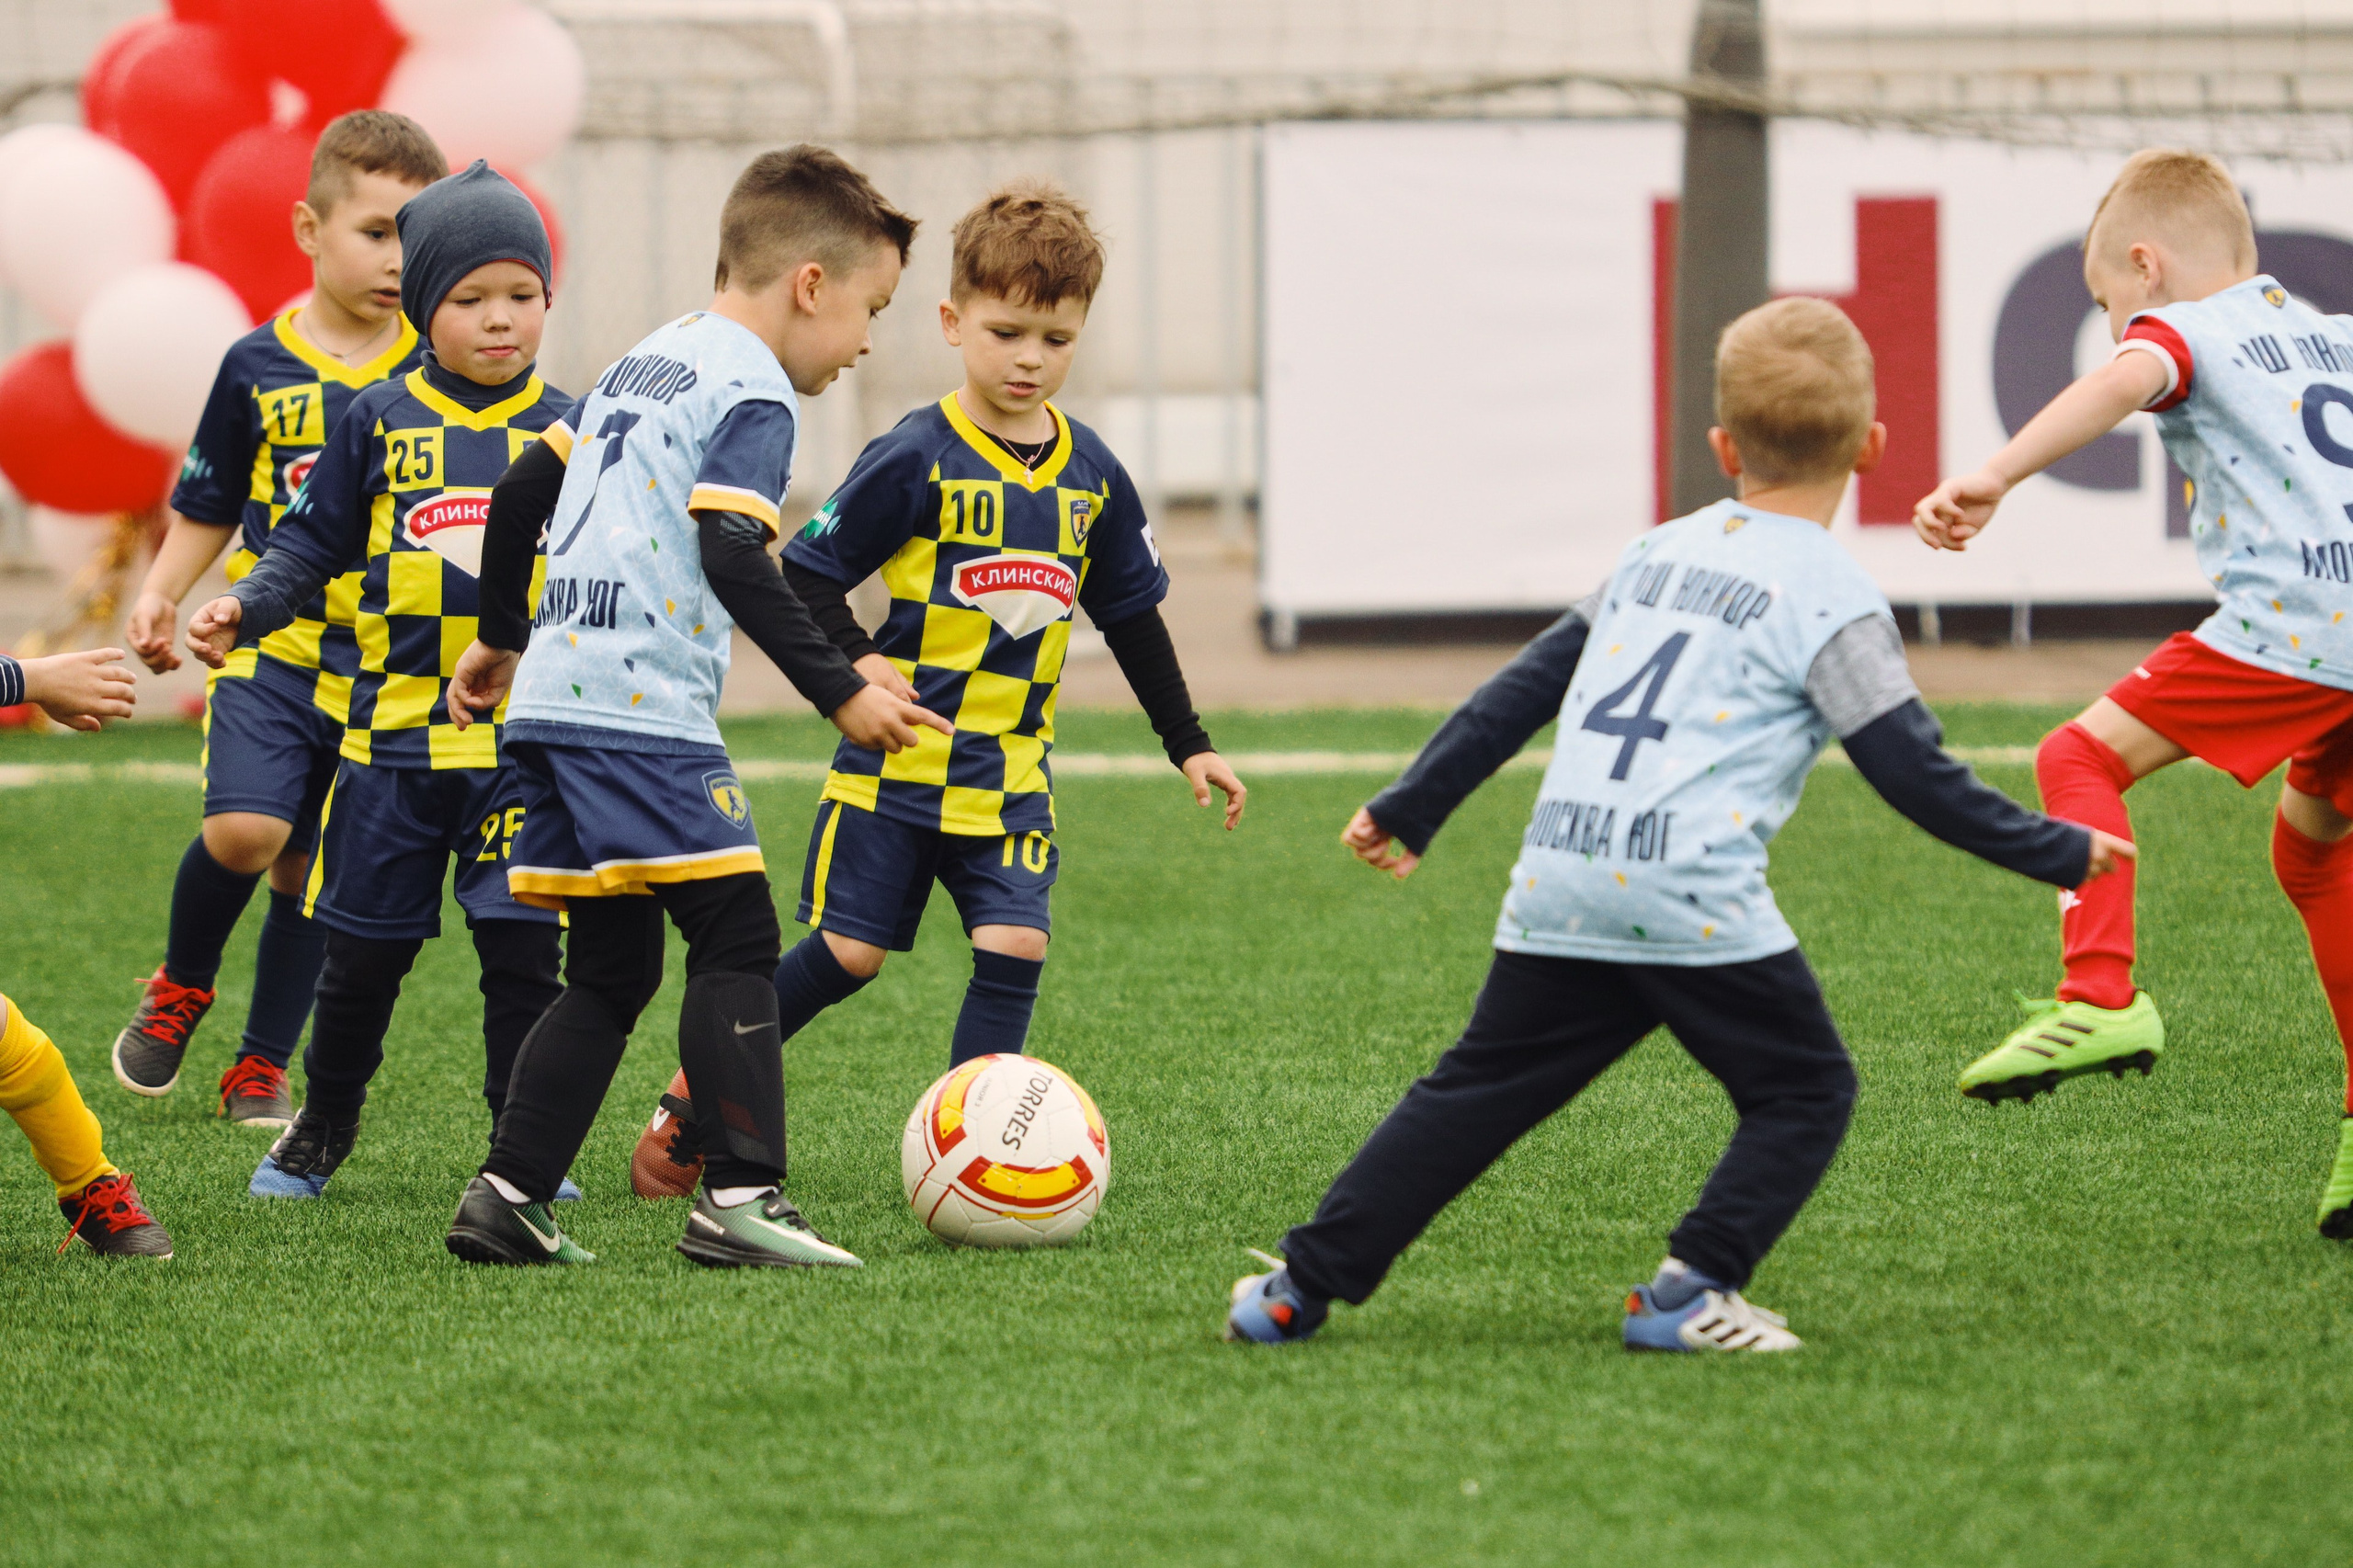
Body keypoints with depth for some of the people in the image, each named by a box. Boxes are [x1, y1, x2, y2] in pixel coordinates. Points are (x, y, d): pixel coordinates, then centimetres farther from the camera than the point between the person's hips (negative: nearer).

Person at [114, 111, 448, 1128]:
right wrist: (161, 594, -2)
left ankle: (261, 1069, 22)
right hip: (274, 644, -1)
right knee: (243, 828, -19)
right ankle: (181, 986, 10)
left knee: (311, 872, 6)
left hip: (386, 667, 1)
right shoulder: (258, 367, 1)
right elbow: (209, 507, 12)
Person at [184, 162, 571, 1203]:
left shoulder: (564, 431, 3)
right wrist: (243, 609, -9)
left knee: (521, 944, -6)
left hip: (523, 735, -1)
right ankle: (319, 1134, 28)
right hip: (394, 726, 1)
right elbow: (312, 548, 6)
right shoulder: (379, 423, 3)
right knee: (364, 952, 9)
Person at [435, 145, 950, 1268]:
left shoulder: (643, 365, 22)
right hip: (644, 712, -9)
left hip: (551, 701, 9)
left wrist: (500, 637, 41)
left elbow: (521, 493, 28)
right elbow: (731, 556, -19)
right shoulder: (752, 392, -6)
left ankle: (507, 1199, 8)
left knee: (610, 969, 13)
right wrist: (838, 690, -19)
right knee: (736, 936, -8)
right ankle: (739, 1196, -15)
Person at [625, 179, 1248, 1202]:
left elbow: (1132, 616, 17)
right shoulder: (917, 460, -11)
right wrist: (856, 665, -24)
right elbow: (806, 572, -8)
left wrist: (1189, 746, 18)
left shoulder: (1090, 476, 4)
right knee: (850, 954, -1)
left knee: (1014, 946, -11)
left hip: (1010, 772, 4)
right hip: (898, 762, -4)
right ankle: (691, 1104, 16)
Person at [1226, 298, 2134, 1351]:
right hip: (1694, 900, -6)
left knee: (1478, 1092, 14)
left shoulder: (1656, 554, 20)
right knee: (1804, 1092, 9)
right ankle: (1691, 1289, -4)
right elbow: (1917, 778, -1)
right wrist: (2060, 853, 9)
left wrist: (1410, 809, 31)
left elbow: (1523, 689, 23)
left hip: (1557, 894, 6)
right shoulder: (1831, 600, 1)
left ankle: (1303, 1286, 10)